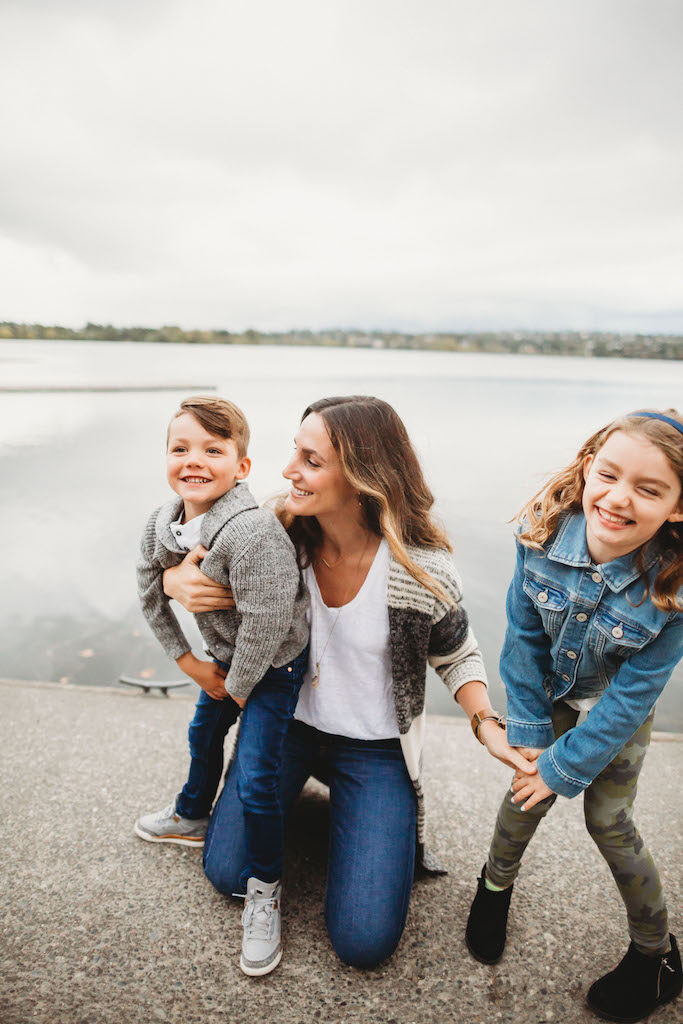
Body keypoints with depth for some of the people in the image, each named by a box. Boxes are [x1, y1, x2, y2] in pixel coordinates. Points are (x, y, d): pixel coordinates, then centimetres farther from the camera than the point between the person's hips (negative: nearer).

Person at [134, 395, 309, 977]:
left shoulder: (252, 531, -36)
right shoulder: (160, 526, -11)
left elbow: (264, 625, -32)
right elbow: (153, 599, 4)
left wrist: (238, 686, -17)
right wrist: (189, 661, 4)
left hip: (276, 663, -8)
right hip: (227, 655, 8)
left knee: (257, 779, -6)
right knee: (205, 731, 28)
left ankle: (264, 885, 21)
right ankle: (191, 817, 57)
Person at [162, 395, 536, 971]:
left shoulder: (424, 572, -24)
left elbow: (457, 658, -4)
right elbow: (204, 556, 0)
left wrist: (487, 722, -21)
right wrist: (175, 580, -23)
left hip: (375, 750, -2)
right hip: (287, 724, 3)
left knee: (364, 941, -4)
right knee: (228, 872, 3)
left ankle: (374, 814, 23)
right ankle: (296, 790, 28)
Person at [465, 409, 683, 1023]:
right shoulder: (543, 534, -29)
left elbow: (631, 695, -23)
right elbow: (524, 635, -15)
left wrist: (565, 766, -17)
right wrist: (529, 730, -11)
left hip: (619, 713, -1)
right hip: (552, 693, 2)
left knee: (607, 822, 6)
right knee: (526, 795, 5)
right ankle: (497, 883, 38)